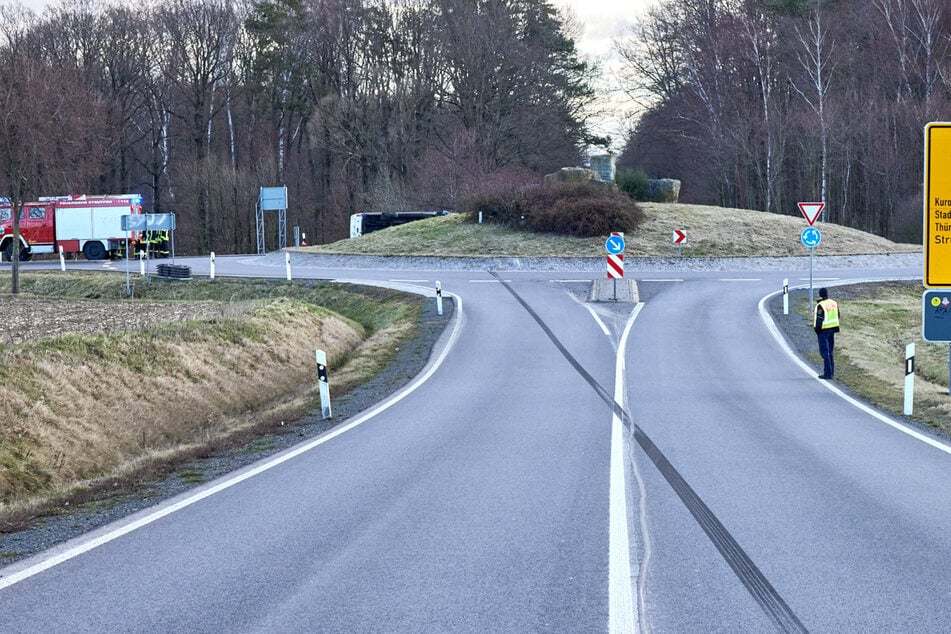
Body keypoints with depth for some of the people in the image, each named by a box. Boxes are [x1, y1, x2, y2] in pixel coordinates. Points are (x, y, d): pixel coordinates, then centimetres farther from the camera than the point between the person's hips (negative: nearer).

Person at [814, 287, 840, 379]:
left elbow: (819, 319, -17)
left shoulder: (820, 306, -17)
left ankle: (828, 373, -6)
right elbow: (837, 316, 12)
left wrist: (817, 329, -4)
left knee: (824, 352, -3)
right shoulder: (834, 303, 5)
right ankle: (831, 371, 20)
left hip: (823, 330, -7)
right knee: (830, 351, 17)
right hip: (833, 329, 7)